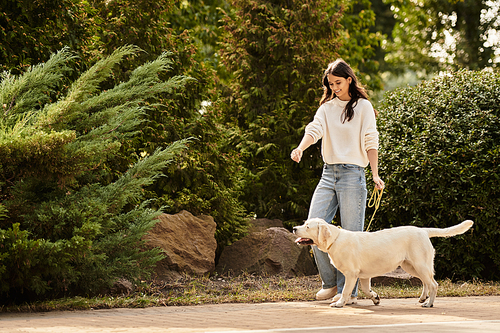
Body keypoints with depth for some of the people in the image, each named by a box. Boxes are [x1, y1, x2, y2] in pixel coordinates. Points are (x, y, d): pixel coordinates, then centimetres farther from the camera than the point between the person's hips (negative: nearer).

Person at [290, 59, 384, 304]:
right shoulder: (326, 107, 14)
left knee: (351, 234, -3)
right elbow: (314, 130, -3)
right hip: (328, 173, 4)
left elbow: (370, 142, -1)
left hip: (352, 174, -4)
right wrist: (300, 148, -23)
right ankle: (331, 283, 8)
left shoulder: (363, 106, 4)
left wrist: (375, 174, -11)